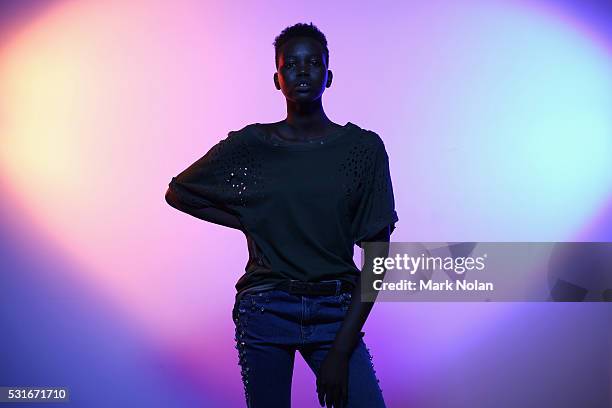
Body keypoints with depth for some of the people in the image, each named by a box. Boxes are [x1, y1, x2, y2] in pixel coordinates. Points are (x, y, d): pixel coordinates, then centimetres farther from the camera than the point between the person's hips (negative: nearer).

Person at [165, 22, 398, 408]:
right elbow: (178, 192, 16)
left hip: (335, 314, 0)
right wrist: (249, 224, 5)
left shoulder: (364, 148, -1)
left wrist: (341, 350, -10)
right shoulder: (250, 145, 1)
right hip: (265, 312, 1)